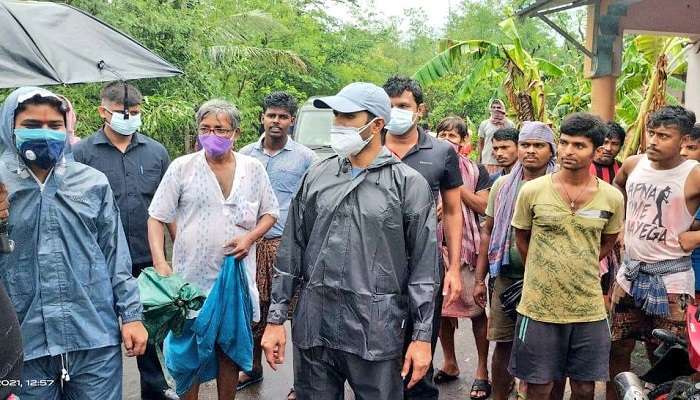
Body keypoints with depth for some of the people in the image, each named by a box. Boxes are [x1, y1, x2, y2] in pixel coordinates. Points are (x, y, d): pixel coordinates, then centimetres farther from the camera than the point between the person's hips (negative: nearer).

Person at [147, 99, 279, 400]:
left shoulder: (253, 168, 3)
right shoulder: (181, 167, -3)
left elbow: (270, 213, 11)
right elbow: (156, 218, -1)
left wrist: (250, 238, -9)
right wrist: (160, 263, -14)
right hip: (190, 281, -1)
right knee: (187, 354, 8)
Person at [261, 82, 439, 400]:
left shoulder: (409, 184, -4)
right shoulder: (316, 176, 6)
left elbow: (424, 266, -4)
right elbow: (291, 252, 9)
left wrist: (422, 336, -5)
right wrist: (276, 318, 7)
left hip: (376, 332, -3)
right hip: (312, 325, 3)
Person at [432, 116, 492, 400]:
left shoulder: (476, 171, 5)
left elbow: (483, 206, -6)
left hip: (466, 247, -2)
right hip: (436, 246, 2)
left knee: (476, 310, -1)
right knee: (442, 309, 9)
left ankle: (482, 371, 11)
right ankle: (449, 364, 26)